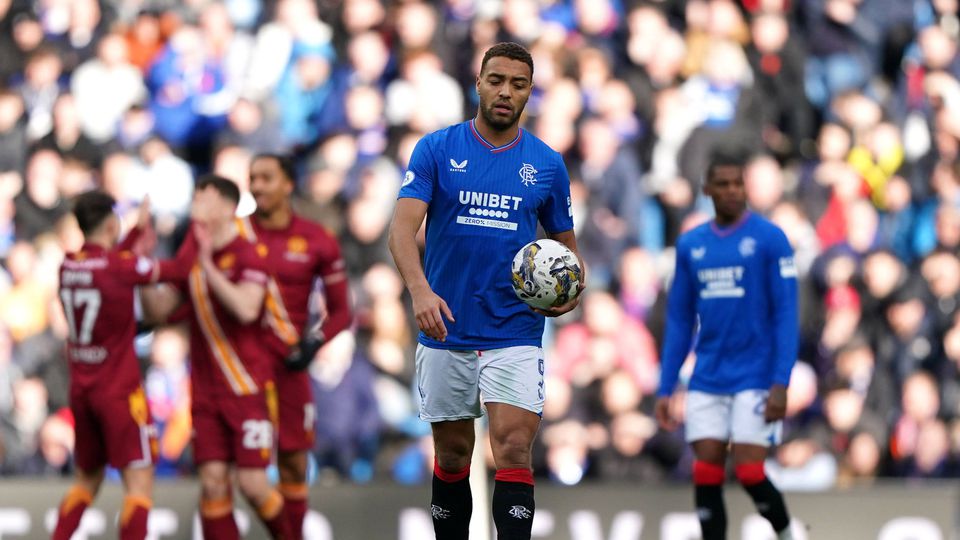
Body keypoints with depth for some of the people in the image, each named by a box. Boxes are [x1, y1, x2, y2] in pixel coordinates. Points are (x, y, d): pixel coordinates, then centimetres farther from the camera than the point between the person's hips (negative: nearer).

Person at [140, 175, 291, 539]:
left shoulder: (247, 255, -12)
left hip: (249, 389, -5)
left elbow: (246, 309, -28)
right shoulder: (190, 255, 8)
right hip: (206, 392, 5)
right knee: (213, 481, -2)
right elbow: (158, 312, 9)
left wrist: (208, 266, -30)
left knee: (252, 483, -7)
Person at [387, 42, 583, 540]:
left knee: (513, 451, -13)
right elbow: (403, 227, -12)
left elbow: (566, 245, 16)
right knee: (452, 456, 9)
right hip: (446, 332, 0)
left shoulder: (547, 164, 6)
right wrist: (420, 289, -30)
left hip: (515, 335, 0)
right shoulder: (436, 149, -1)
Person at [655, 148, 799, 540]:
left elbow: (786, 315, -7)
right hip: (707, 383, 4)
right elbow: (679, 322, 14)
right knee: (706, 475, -2)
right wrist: (665, 389, 8)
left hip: (755, 380, -4)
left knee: (749, 473, -8)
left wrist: (781, 384, -15)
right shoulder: (690, 246, 9)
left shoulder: (769, 239, -4)